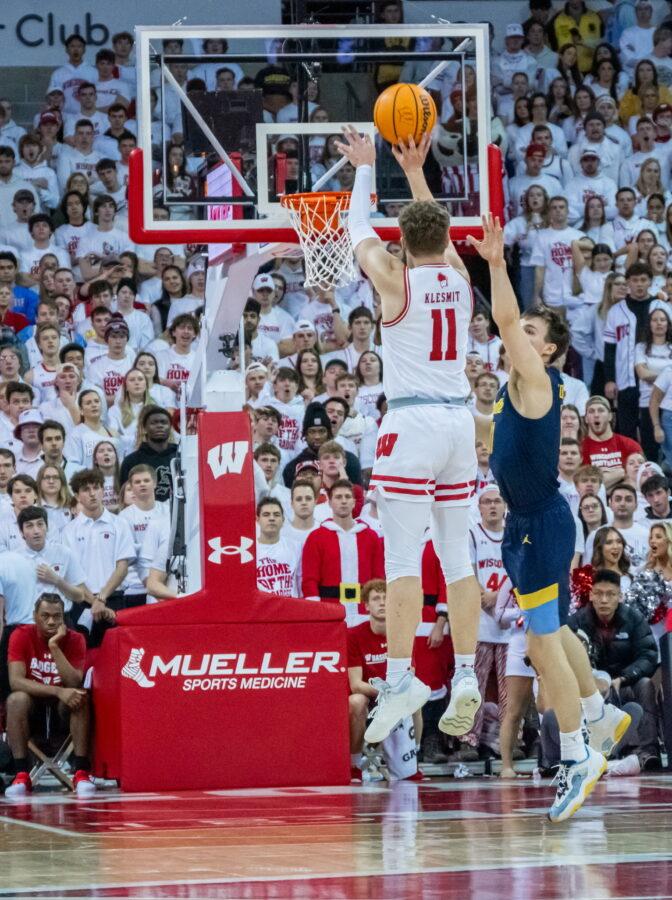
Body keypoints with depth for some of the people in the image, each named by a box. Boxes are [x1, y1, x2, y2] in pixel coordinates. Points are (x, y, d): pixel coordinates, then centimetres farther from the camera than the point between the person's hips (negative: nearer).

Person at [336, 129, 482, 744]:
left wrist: (366, 168, 25)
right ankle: (466, 674, 3)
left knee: (403, 560, -8)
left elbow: (359, 230, 12)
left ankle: (400, 679, -14)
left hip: (412, 424, -5)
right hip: (460, 422, 5)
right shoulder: (460, 277, 7)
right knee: (457, 558, 8)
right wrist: (415, 170, 35)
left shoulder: (396, 280, -5)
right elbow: (438, 230, 28)